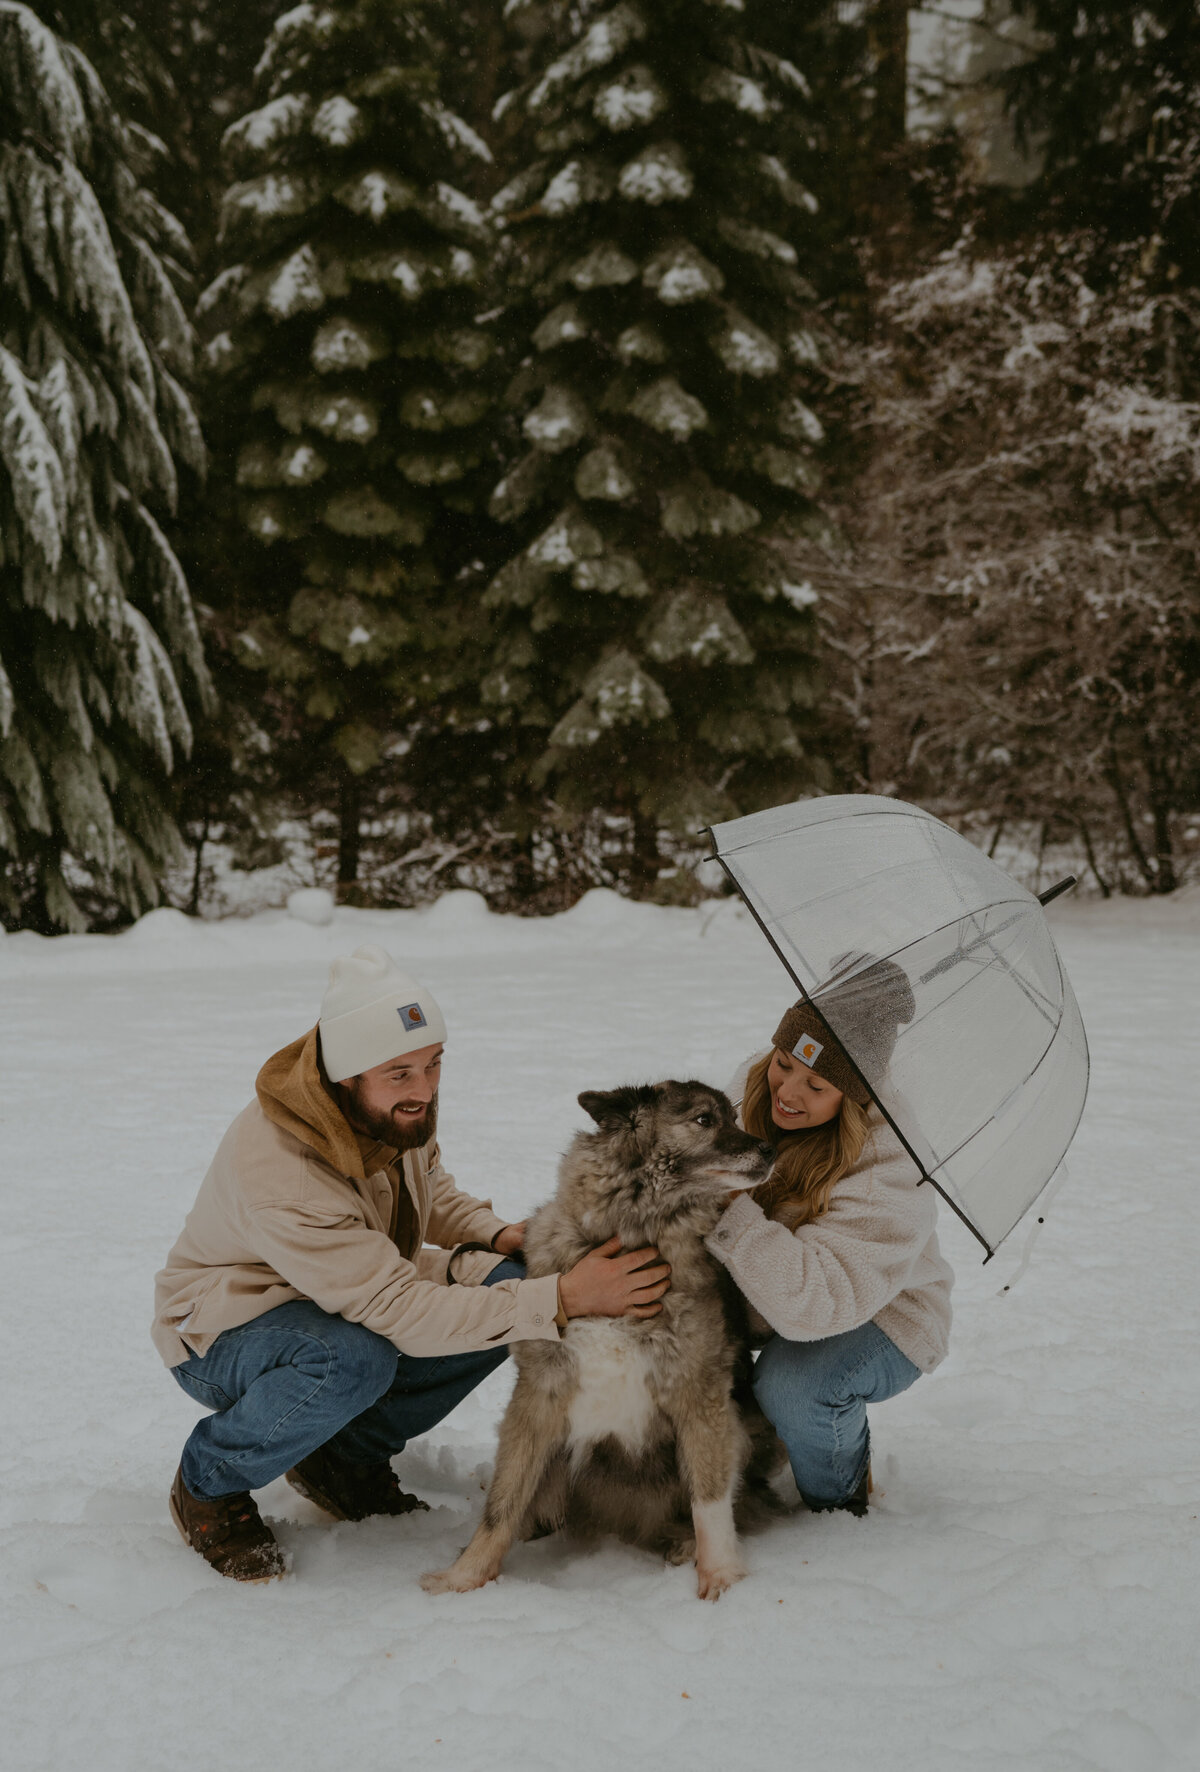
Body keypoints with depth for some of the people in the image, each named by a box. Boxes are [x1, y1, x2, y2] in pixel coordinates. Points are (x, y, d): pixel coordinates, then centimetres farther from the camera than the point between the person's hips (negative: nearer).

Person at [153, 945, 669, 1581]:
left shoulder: (397, 1106, -12)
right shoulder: (279, 1172, -36)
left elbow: (427, 1187, 11)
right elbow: (399, 1312, -37)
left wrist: (496, 1236, -11)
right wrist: (562, 1299, -41)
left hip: (355, 1296, 7)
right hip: (220, 1334, -7)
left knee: (503, 1285, -16)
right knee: (355, 1359, -40)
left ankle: (347, 1455, 4)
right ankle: (208, 1486, -10)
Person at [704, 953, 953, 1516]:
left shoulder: (888, 1165, -34)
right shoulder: (756, 1083, -15)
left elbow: (814, 1303, -44)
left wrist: (725, 1206, -47)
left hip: (879, 1316, -6)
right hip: (768, 1298, 6)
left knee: (792, 1389, -35)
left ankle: (841, 1502, 0)